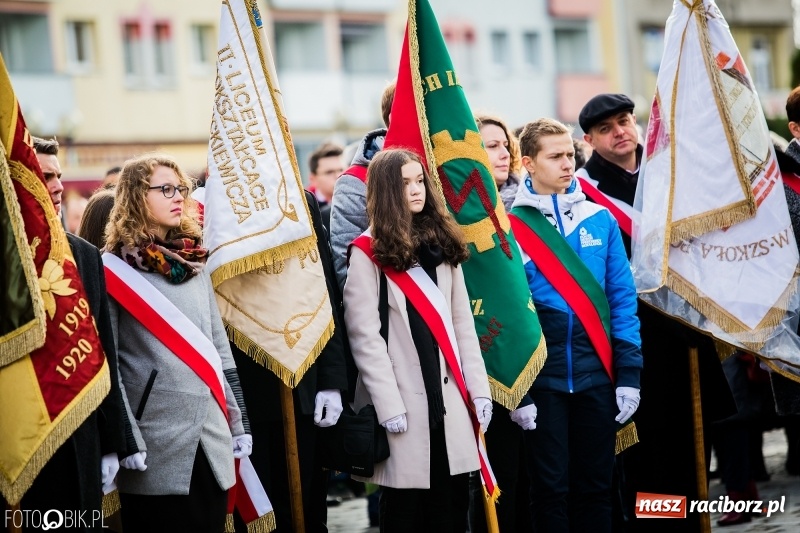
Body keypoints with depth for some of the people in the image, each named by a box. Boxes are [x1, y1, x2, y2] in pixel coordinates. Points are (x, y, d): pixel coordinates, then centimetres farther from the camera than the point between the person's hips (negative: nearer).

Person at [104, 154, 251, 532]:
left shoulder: (194, 264, 14)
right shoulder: (114, 269, -4)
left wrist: (238, 422, 13)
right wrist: (126, 439, -13)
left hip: (213, 439, 5)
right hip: (155, 446, -5)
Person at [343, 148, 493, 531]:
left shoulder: (443, 242, 14)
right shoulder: (369, 251, -5)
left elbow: (462, 322, 13)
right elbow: (364, 336, -10)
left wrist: (479, 387, 6)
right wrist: (388, 405, -15)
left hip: (448, 394, 5)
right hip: (403, 398, -5)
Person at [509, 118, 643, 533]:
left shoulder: (600, 219, 5)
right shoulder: (510, 226, -2)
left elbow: (622, 298, 5)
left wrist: (629, 374, -1)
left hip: (597, 374, 2)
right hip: (540, 378, -2)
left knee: (596, 485, 9)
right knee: (550, 487, 4)